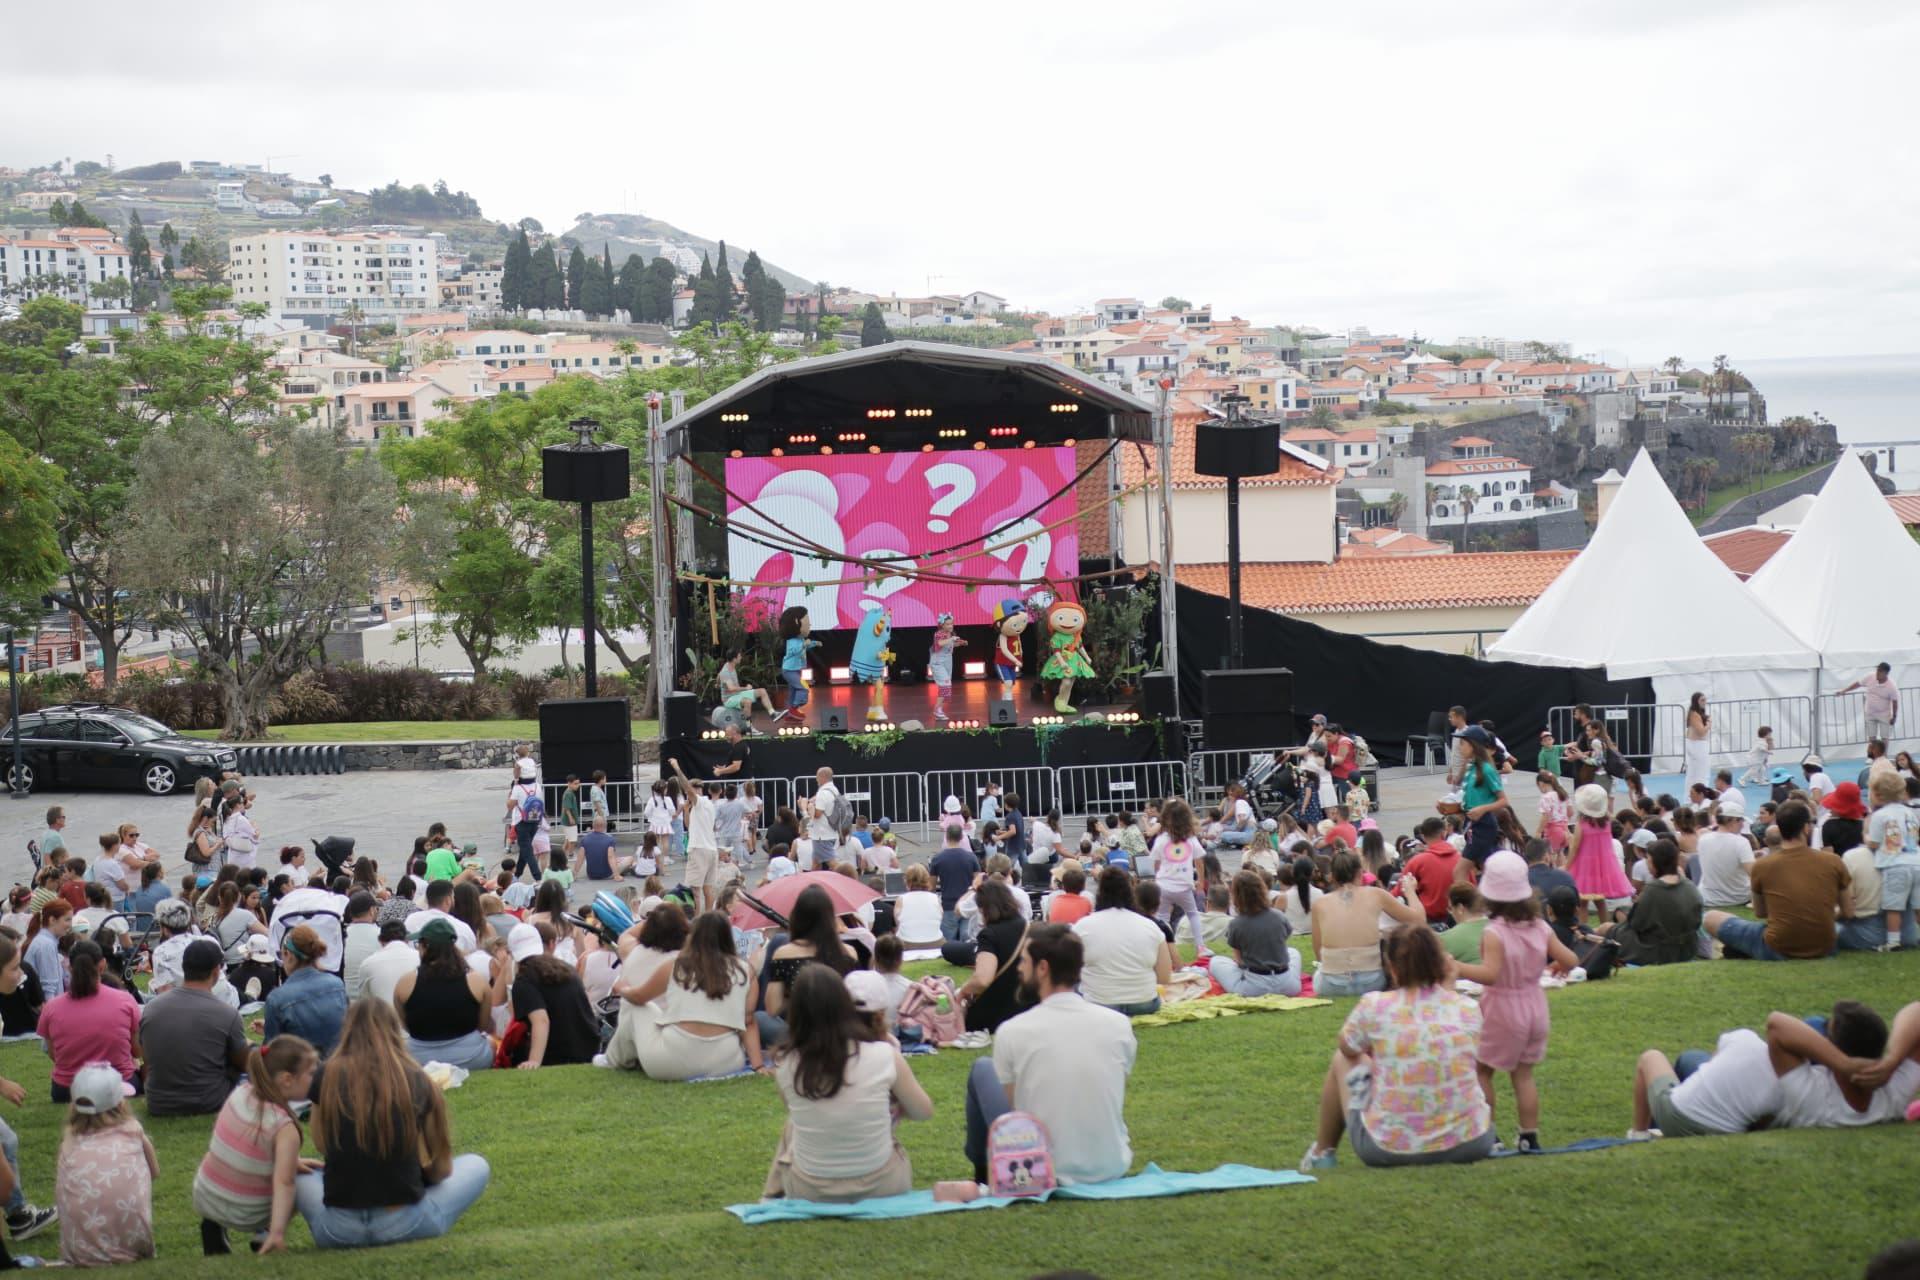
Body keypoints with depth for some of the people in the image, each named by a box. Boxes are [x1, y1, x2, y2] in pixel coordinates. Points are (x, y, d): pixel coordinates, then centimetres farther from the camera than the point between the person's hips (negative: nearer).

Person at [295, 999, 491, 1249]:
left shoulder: (328, 1077, -4)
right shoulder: (418, 1082, -5)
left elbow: (322, 1146, 9)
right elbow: (441, 1170, 6)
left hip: (338, 1231, 1)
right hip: (404, 1225, -1)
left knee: (300, 1170, 32)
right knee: (477, 1165, 22)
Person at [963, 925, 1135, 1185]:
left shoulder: (1012, 1032, -13)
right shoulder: (1119, 1025, -5)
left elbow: (1010, 1104, 3)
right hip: (1112, 1168, 2)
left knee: (982, 1069, 19)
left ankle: (983, 1171, 33)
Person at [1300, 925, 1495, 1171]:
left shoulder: (1374, 1006, -11)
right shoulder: (1469, 1009, -5)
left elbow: (1349, 1049, 10)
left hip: (1389, 1148, -2)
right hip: (1471, 1146, 2)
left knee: (1342, 1059, 24)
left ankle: (1322, 1152, 41)